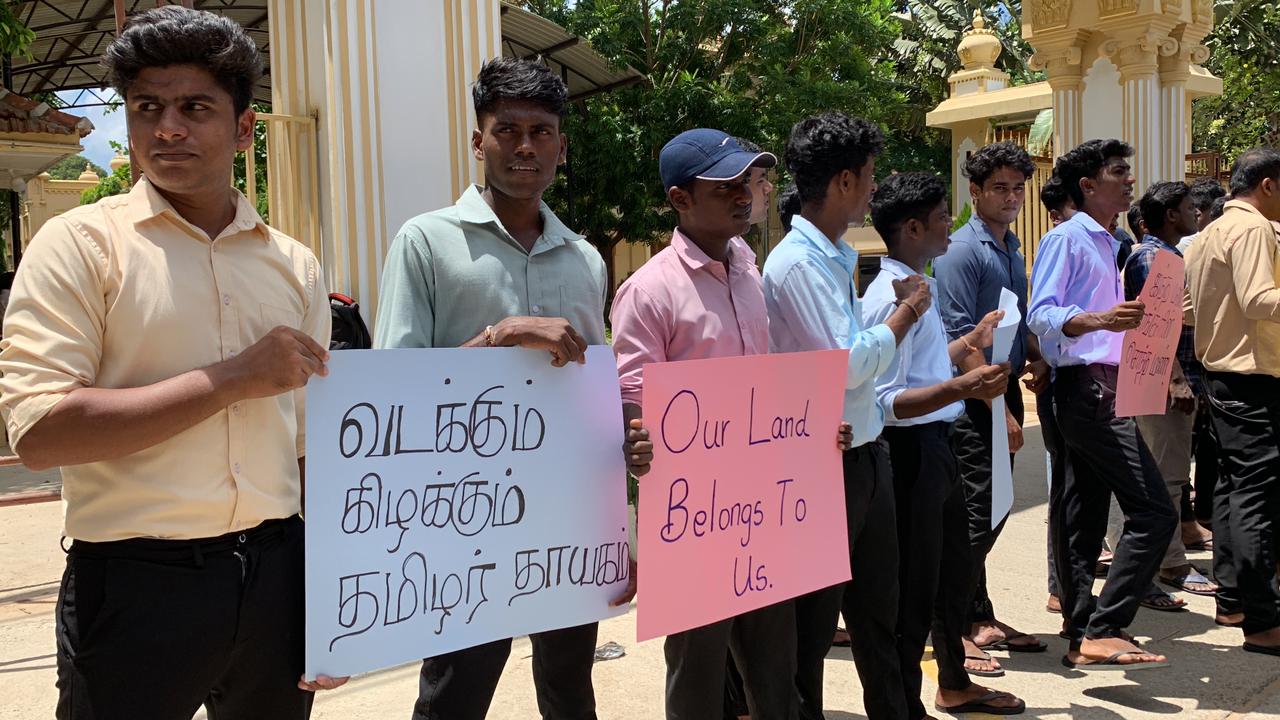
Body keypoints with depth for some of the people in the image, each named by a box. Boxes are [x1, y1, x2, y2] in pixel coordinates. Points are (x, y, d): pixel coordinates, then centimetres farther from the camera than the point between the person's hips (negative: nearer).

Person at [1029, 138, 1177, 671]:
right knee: (1153, 512, -14)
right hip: (1087, 387, -10)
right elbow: (1040, 315, -18)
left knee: (1081, 520, 9)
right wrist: (1098, 320, -32)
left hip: (1101, 391, 10)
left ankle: (1082, 638, 14)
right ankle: (1102, 631, -12)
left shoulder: (1105, 244, 22)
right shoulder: (1066, 239, -7)